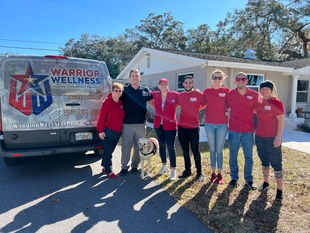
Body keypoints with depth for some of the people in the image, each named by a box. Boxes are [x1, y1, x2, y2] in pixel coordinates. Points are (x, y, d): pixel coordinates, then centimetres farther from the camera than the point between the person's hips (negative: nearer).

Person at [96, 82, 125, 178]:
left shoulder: (121, 103, 7)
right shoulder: (107, 102, -14)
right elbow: (102, 117, -15)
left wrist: (121, 129, 13)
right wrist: (101, 130, -16)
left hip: (118, 132, 7)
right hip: (108, 131, -7)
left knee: (110, 151, 18)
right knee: (108, 151, 4)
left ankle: (104, 167, 33)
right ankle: (109, 171, 16)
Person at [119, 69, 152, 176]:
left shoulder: (145, 90, 3)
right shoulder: (124, 90, 1)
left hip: (141, 123, 1)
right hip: (127, 123, -1)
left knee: (138, 146, 11)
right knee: (125, 146, 4)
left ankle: (135, 165, 26)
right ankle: (124, 166, 17)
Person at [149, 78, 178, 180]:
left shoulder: (174, 95, -8)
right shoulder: (155, 95, 0)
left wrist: (173, 107, -4)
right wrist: (157, 107, 7)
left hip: (170, 125, -4)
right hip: (158, 124, 4)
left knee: (171, 147, -4)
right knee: (161, 145, 15)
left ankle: (173, 170, 7)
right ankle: (164, 165, 33)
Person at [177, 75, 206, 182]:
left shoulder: (199, 94, -7)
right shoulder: (180, 96, 5)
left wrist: (195, 109, -4)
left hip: (193, 127, -4)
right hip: (181, 127, 4)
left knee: (195, 150, 3)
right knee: (185, 150, 14)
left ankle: (199, 172, 16)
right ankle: (187, 170, 28)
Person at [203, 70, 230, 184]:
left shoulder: (226, 91, -1)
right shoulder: (207, 91, 3)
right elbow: (202, 105, 12)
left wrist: (229, 122, -2)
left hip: (222, 124, -1)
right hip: (209, 124, 2)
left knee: (219, 150, 5)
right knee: (212, 149, 10)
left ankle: (219, 174, 18)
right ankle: (213, 173, 21)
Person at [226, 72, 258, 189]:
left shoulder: (254, 94, -1)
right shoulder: (230, 94, -1)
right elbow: (226, 109, 10)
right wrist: (227, 122, 2)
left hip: (249, 130, 0)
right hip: (233, 130, 0)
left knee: (249, 156, 10)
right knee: (233, 155, 9)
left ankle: (249, 179, 25)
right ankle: (234, 178, 24)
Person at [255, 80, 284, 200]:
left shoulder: (276, 102, -10)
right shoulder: (259, 102, 8)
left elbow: (281, 121, -13)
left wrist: (278, 137, -18)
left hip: (272, 138, -6)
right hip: (259, 136, 6)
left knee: (276, 163, 0)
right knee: (264, 160, 17)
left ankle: (279, 189, 9)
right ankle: (266, 182, 32)